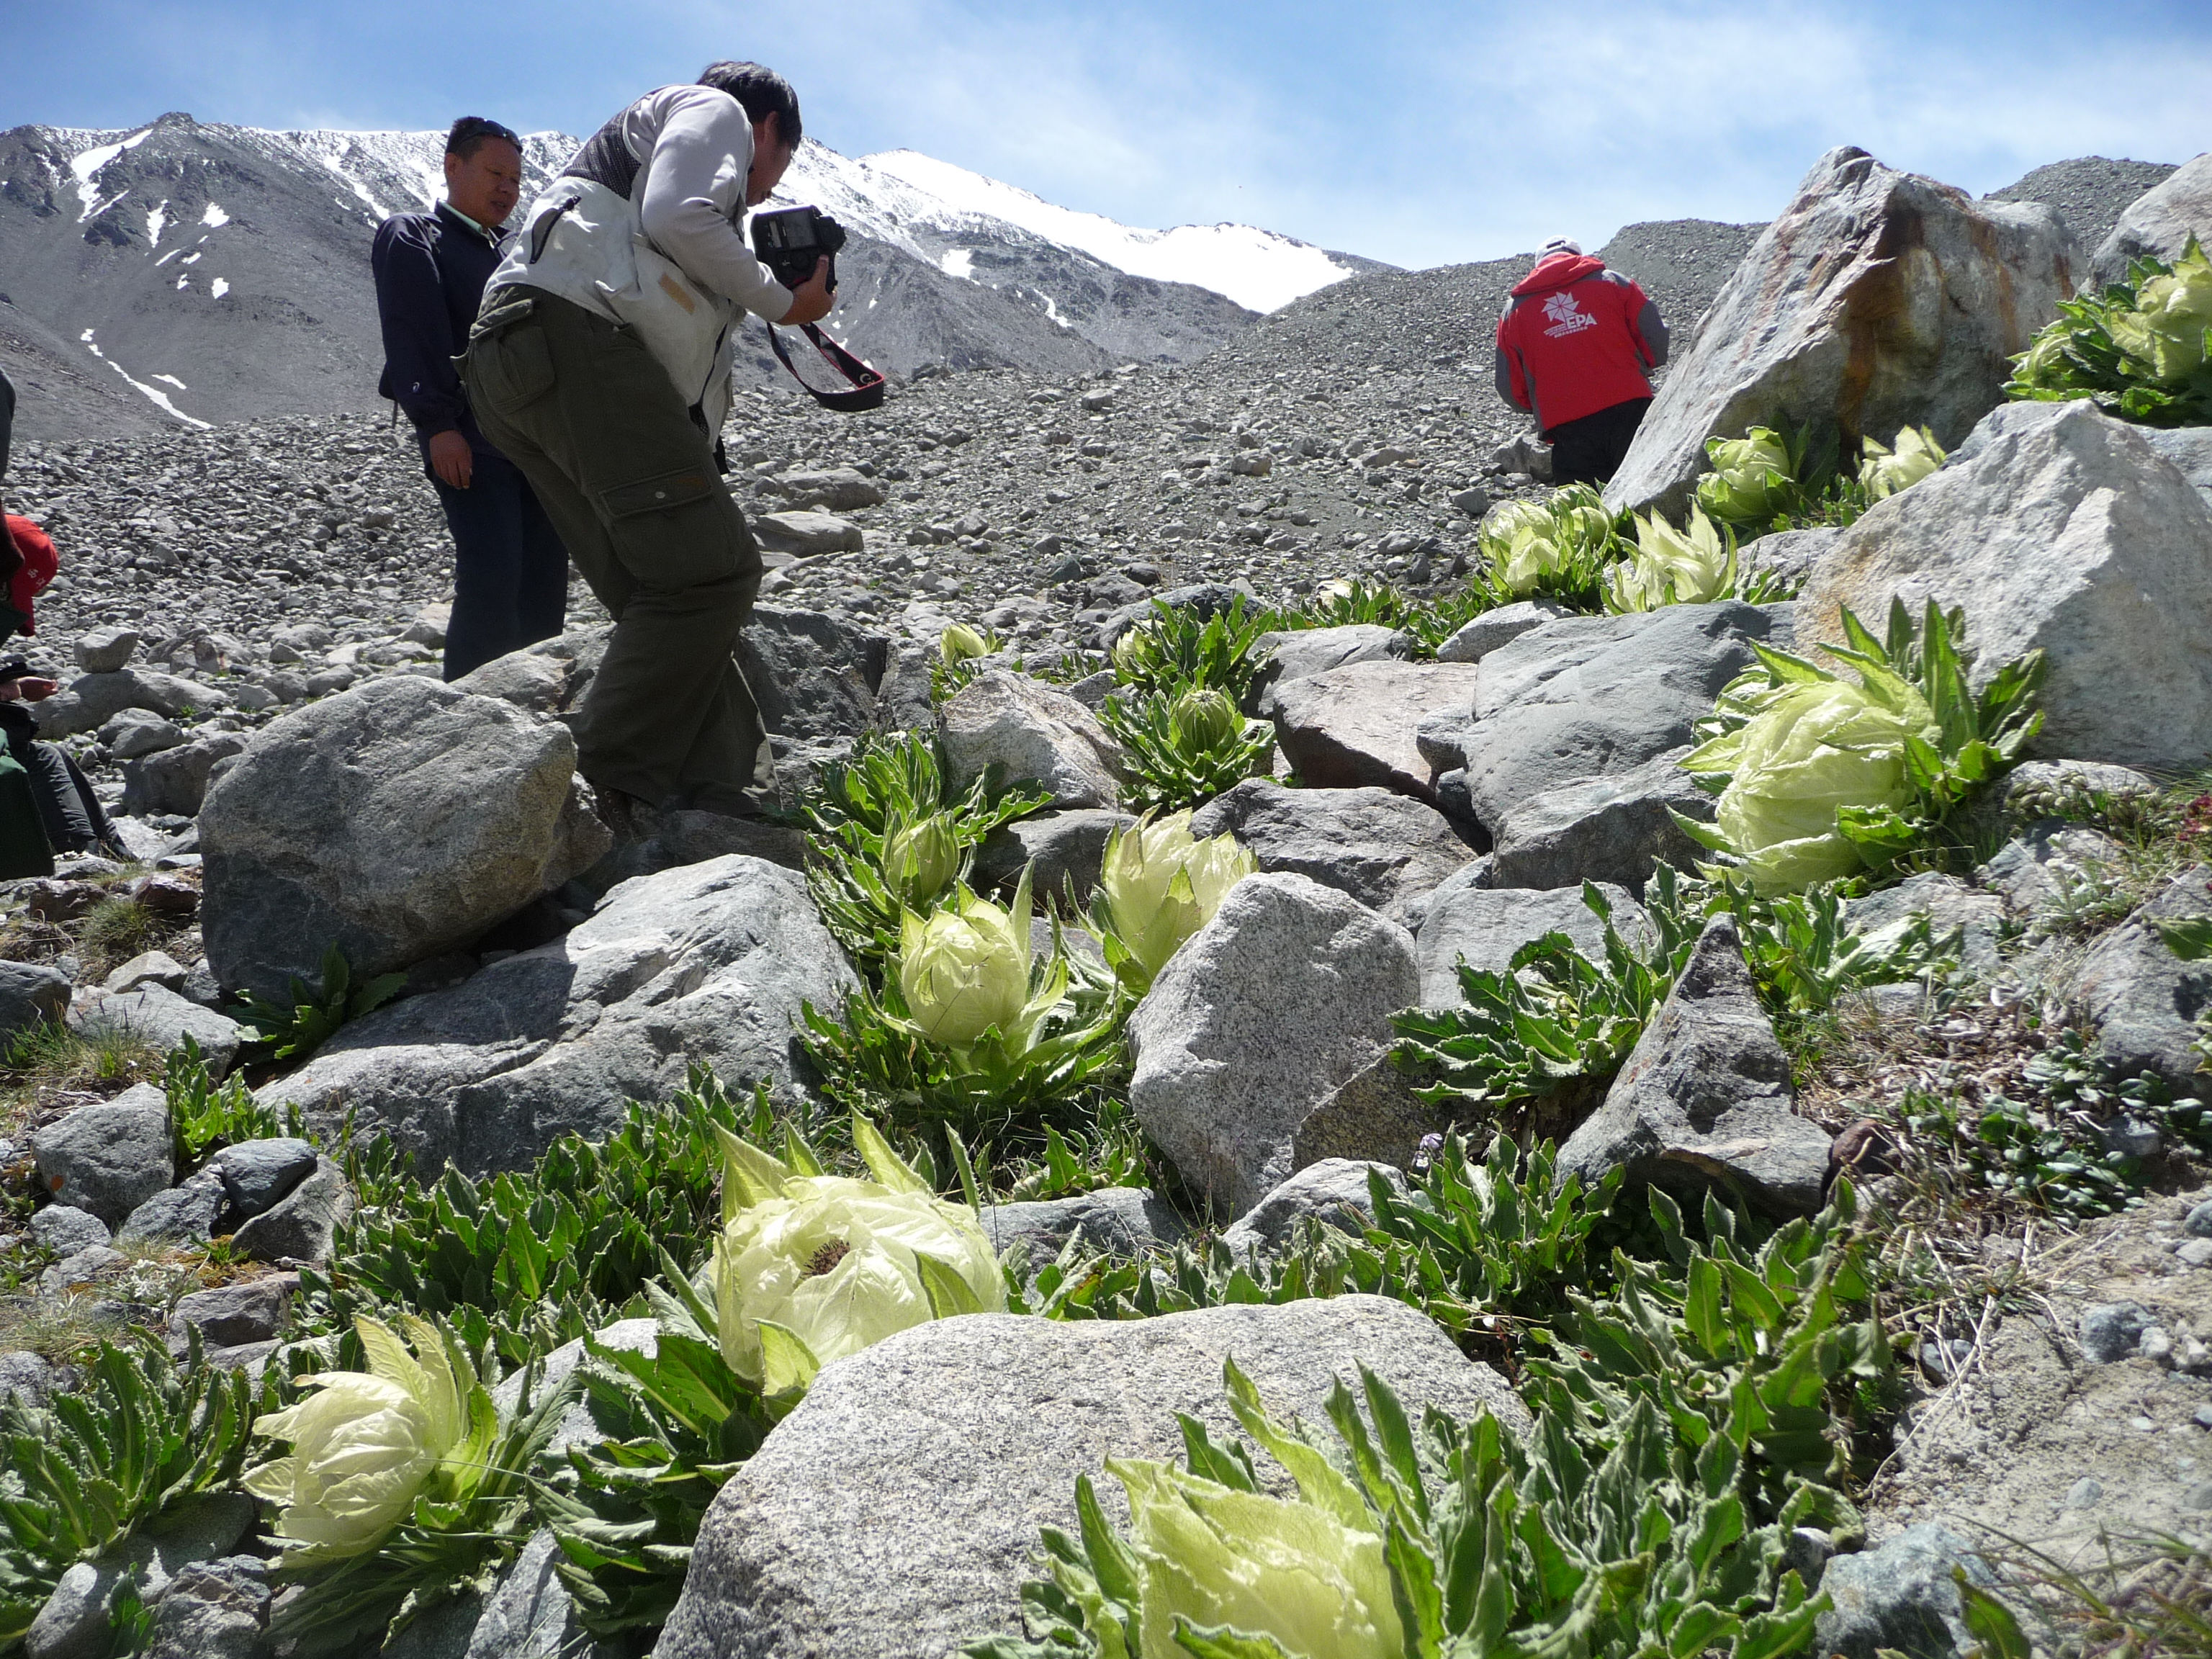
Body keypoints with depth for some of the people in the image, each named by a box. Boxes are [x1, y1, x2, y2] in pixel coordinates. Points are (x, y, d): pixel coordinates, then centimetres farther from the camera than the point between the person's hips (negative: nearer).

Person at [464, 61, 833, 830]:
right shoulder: (715, 109, 14)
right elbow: (676, 217, -9)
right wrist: (780, 301, 2)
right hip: (571, 336, -10)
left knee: (666, 596, 3)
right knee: (710, 571, -15)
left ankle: (735, 808, -1)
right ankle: (614, 790, -16)